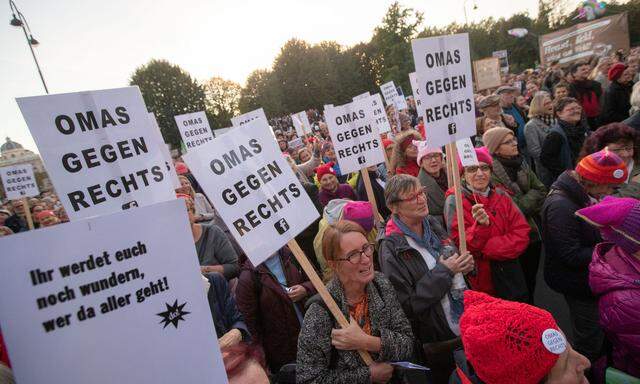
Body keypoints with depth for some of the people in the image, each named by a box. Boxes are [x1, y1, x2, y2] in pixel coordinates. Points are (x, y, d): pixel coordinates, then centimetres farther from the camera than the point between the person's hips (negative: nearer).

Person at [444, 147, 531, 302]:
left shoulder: (501, 196, 2)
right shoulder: (454, 201, -12)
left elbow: (522, 234, -6)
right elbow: (463, 246, -17)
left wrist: (487, 249, -20)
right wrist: (480, 225, -35)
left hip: (511, 276, 4)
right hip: (481, 281, -4)